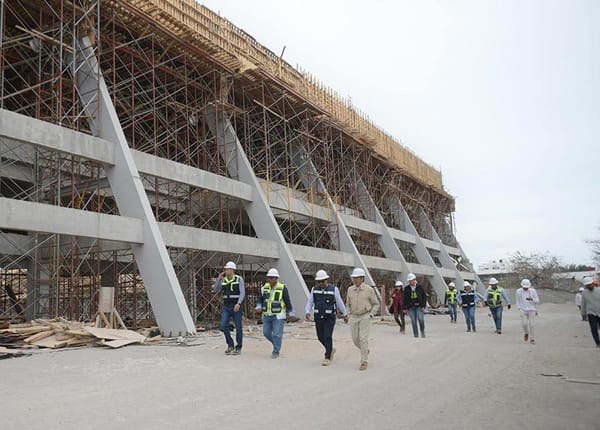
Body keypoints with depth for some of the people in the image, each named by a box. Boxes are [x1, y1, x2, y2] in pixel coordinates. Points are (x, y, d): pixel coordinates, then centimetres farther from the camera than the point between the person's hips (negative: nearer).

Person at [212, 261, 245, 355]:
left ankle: (238, 348, 14)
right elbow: (215, 290, 3)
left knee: (238, 328, 1)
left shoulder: (239, 279, -5)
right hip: (226, 307, 4)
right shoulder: (223, 280, 8)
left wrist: (238, 303, -25)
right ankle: (230, 345, 7)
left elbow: (242, 293, -12)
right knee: (224, 326, -10)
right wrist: (218, 278, -5)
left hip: (236, 306, -4)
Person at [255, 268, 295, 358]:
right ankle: (277, 344, 33)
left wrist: (291, 313, -1)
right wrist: (259, 307, -10)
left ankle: (276, 351, 5)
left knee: (277, 334, -7)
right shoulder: (264, 288, 2)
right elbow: (260, 299, 8)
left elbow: (288, 302, -4)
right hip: (267, 316, 5)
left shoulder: (282, 288, -10)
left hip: (278, 316, -5)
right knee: (266, 333, 10)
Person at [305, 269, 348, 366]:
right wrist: (307, 313, -19)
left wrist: (345, 314, 6)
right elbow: (310, 302, -2)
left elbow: (340, 302, -1)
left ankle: (327, 358, 0)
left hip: (330, 318, -4)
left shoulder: (334, 289, -9)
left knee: (327, 337, -10)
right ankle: (331, 350, 36)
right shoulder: (314, 289, 0)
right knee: (321, 337, 11)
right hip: (318, 317, 4)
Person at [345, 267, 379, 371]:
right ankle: (365, 350, 37)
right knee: (355, 339, 8)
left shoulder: (369, 290, -10)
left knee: (363, 339, -11)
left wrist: (371, 315, -10)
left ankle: (364, 362, -1)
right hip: (354, 318, 5)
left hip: (365, 317, -4)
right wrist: (350, 313, 8)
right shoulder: (350, 289, 1)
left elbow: (376, 304, 0)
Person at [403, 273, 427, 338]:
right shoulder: (406, 289, 7)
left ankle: (422, 332, 8)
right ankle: (416, 334, 7)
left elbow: (424, 297, 4)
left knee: (420, 319, -16)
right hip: (411, 307, 2)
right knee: (413, 321, -1)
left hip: (419, 306, -2)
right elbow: (405, 299, 9)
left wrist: (423, 306, -5)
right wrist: (405, 308, 3)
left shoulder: (420, 287, 3)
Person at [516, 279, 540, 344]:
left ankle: (532, 339, 9)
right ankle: (526, 333, 21)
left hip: (531, 310, -1)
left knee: (531, 325, -5)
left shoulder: (533, 291, -8)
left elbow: (537, 301, -2)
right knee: (524, 324, -10)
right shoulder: (518, 291, -4)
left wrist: (531, 299, -23)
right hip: (523, 311, 1)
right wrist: (520, 310, 5)